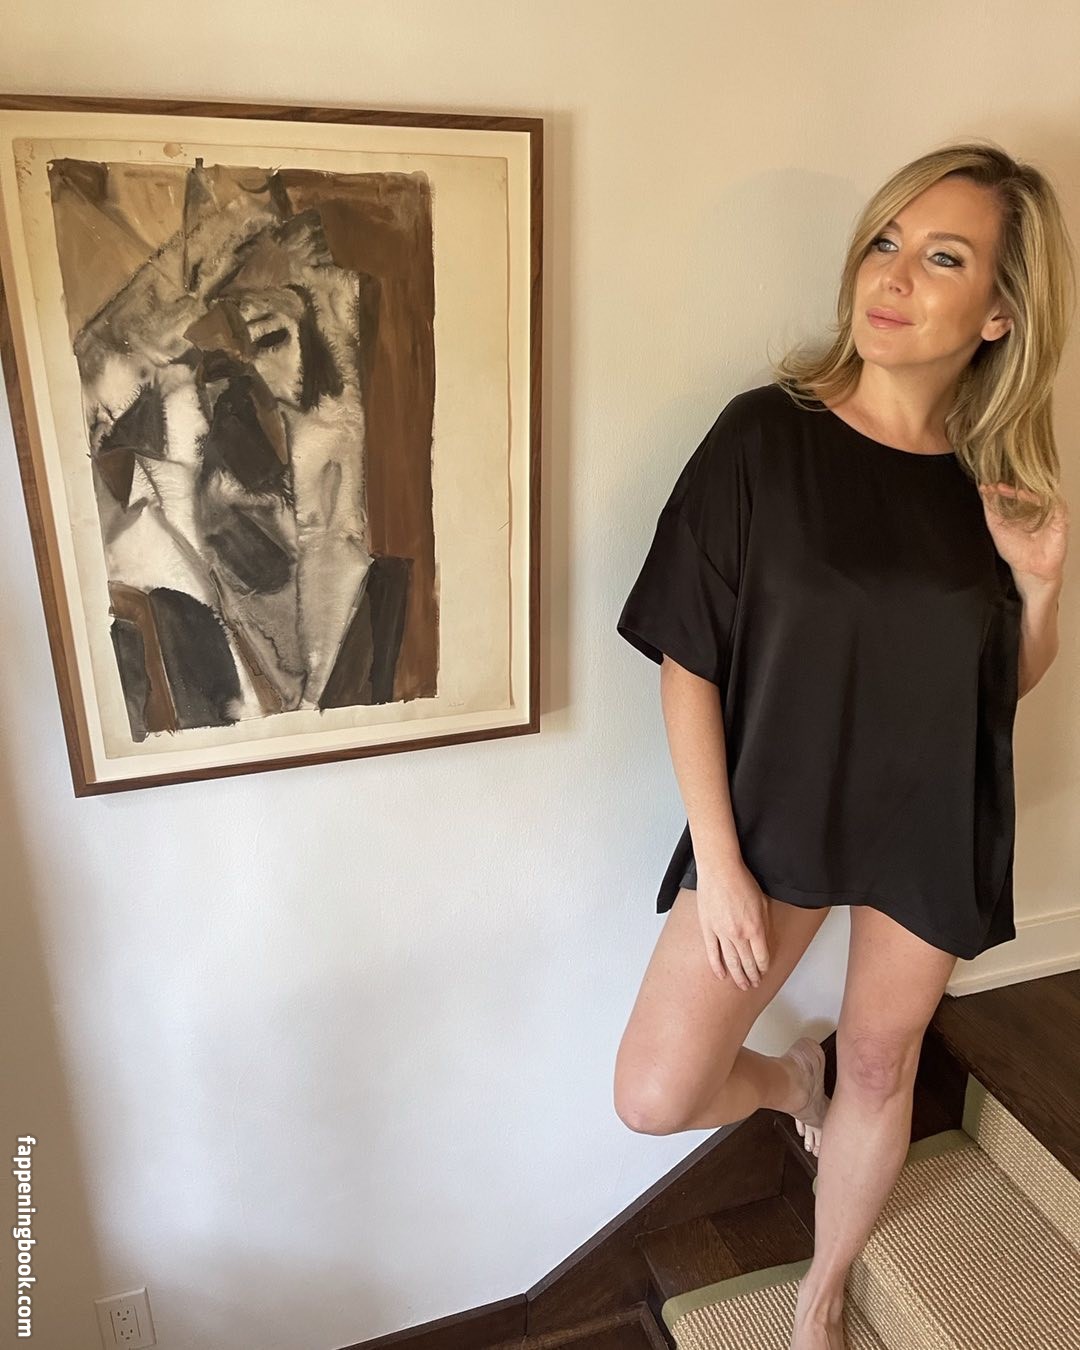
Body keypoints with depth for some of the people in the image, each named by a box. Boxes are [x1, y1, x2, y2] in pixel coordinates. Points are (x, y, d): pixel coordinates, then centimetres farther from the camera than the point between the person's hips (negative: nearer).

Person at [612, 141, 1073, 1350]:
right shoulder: (766, 433, -15)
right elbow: (688, 664, -13)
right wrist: (717, 860, -14)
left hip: (935, 826, 3)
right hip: (773, 808, -2)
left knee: (881, 1070, 18)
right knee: (653, 1095, -2)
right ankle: (788, 1079, 35)